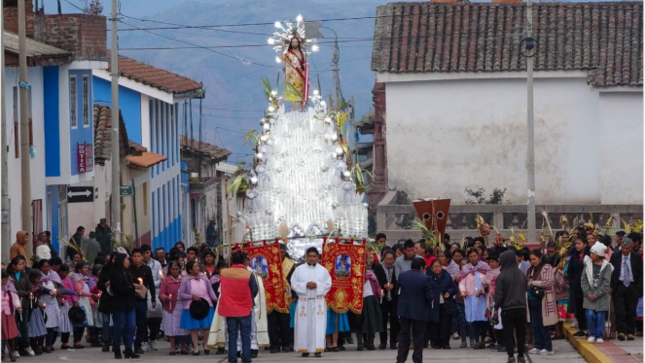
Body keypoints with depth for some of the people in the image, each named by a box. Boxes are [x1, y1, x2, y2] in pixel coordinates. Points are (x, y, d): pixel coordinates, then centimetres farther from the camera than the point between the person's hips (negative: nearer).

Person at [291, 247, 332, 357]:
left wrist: (317, 286, -13)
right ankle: (305, 349, 6)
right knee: (304, 325, -1)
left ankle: (317, 349, -8)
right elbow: (294, 283, 1)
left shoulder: (323, 270, 6)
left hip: (318, 301, 0)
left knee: (318, 325, -7)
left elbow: (328, 284, 3)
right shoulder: (299, 269, 5)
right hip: (303, 300, 0)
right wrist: (305, 286, -13)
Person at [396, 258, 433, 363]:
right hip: (420, 311, -3)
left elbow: (397, 289, 7)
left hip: (404, 310, 3)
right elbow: (430, 297, -14)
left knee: (404, 336, 13)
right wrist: (431, 299, 8)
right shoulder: (425, 279, -15)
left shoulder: (402, 275, -3)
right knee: (418, 337, 8)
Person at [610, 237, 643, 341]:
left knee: (631, 311, 3)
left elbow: (641, 273, 6)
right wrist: (611, 286, -5)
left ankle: (630, 332, 10)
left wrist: (639, 287, -3)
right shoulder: (615, 257, 3)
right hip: (619, 286, -1)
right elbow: (610, 272, 5)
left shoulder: (637, 257, 3)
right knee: (619, 310, -9)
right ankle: (621, 331, -9)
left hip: (632, 286, 1)